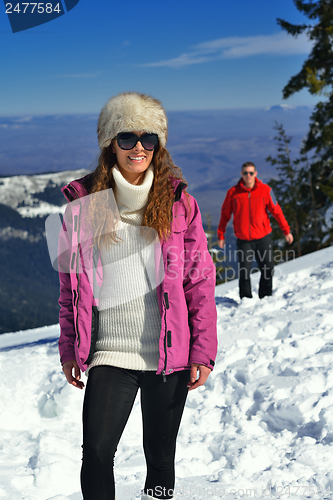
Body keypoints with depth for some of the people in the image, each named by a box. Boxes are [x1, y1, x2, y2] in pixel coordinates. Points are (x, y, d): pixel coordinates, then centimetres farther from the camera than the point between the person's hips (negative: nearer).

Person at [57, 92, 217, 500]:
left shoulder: (179, 203, 0)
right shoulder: (83, 202, 2)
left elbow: (201, 282, 2)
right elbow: (70, 283, 8)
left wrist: (203, 352, -2)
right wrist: (70, 348, 7)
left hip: (169, 354, 0)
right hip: (109, 353, 0)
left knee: (160, 456, 12)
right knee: (96, 451, -10)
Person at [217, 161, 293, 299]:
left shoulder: (265, 190, -1)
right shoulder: (233, 192, -2)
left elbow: (276, 211, 5)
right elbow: (225, 214, 7)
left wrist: (286, 231, 7)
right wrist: (220, 235, 6)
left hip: (263, 238, 1)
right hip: (243, 240, -1)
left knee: (268, 271, 3)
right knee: (244, 273, -4)